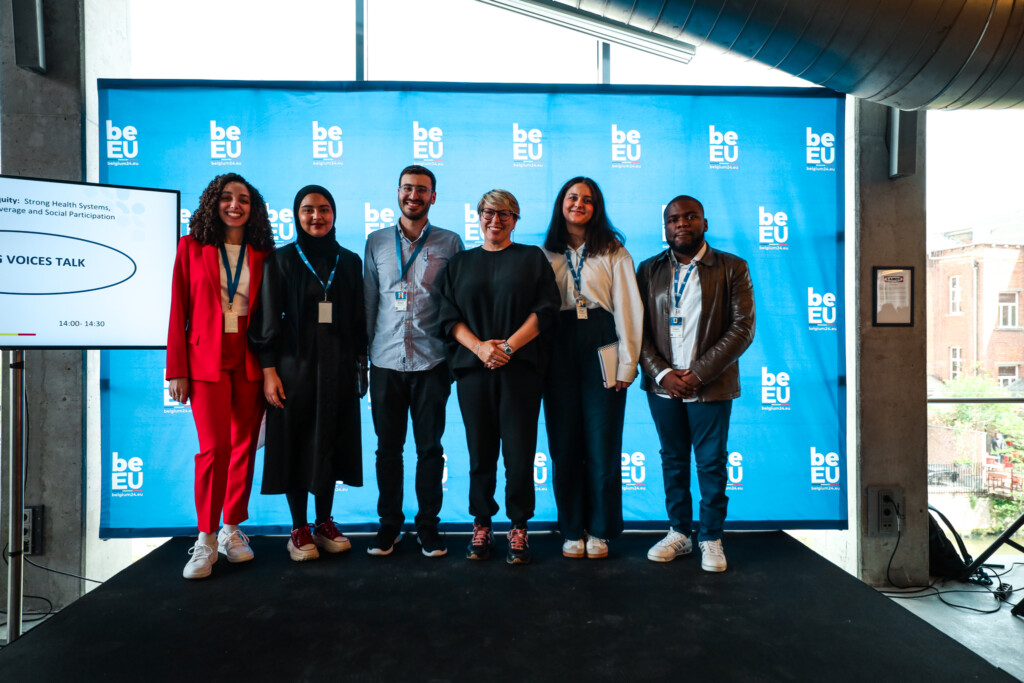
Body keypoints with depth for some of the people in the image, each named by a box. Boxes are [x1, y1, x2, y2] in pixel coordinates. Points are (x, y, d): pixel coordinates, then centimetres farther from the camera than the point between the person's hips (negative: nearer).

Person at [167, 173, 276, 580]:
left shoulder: (261, 255, 9)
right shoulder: (191, 247, 4)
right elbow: (178, 310, 2)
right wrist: (176, 370, -3)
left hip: (251, 360, 2)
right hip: (207, 358, -2)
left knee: (244, 446, 6)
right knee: (214, 447, -7)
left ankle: (232, 529, 20)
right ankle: (206, 539, 7)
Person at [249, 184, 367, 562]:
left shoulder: (349, 261, 8)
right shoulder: (281, 260, 1)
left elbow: (359, 318, 10)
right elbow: (268, 319, -2)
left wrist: (360, 364, 5)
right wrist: (269, 371, -8)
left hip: (337, 367, 2)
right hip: (295, 364, -2)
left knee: (331, 442, 8)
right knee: (296, 443, 3)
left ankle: (324, 523, 22)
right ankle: (299, 529, 16)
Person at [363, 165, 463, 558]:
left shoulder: (449, 243, 5)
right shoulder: (376, 242, 10)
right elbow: (368, 301, 12)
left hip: (431, 361, -1)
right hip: (386, 362, 2)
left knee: (430, 448, 4)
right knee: (388, 447, 7)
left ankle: (428, 526, 18)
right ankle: (389, 525, 21)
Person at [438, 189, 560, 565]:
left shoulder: (532, 258, 11)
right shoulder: (460, 262, 16)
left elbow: (546, 308, 0)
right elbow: (450, 317, 7)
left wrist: (510, 345, -11)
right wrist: (479, 346, -10)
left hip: (520, 368, -2)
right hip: (473, 368, 2)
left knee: (519, 451, -3)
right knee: (480, 450, 4)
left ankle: (518, 527, 11)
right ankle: (481, 524, 17)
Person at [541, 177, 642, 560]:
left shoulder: (613, 252, 5)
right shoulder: (547, 254, 12)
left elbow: (628, 308, 0)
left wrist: (627, 363, -6)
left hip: (601, 353, -2)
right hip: (558, 352, 2)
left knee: (602, 445, 1)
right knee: (564, 445, 5)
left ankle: (600, 531, 16)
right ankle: (572, 530, 18)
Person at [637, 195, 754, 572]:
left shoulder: (732, 268, 0)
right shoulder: (649, 270, 8)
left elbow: (743, 328, -6)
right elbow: (638, 328, 4)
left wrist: (699, 373, -13)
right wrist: (662, 373, -10)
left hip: (710, 385, -2)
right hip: (663, 384, 3)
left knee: (711, 464, 4)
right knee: (673, 460, 12)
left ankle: (711, 538, 20)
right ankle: (678, 532, 25)